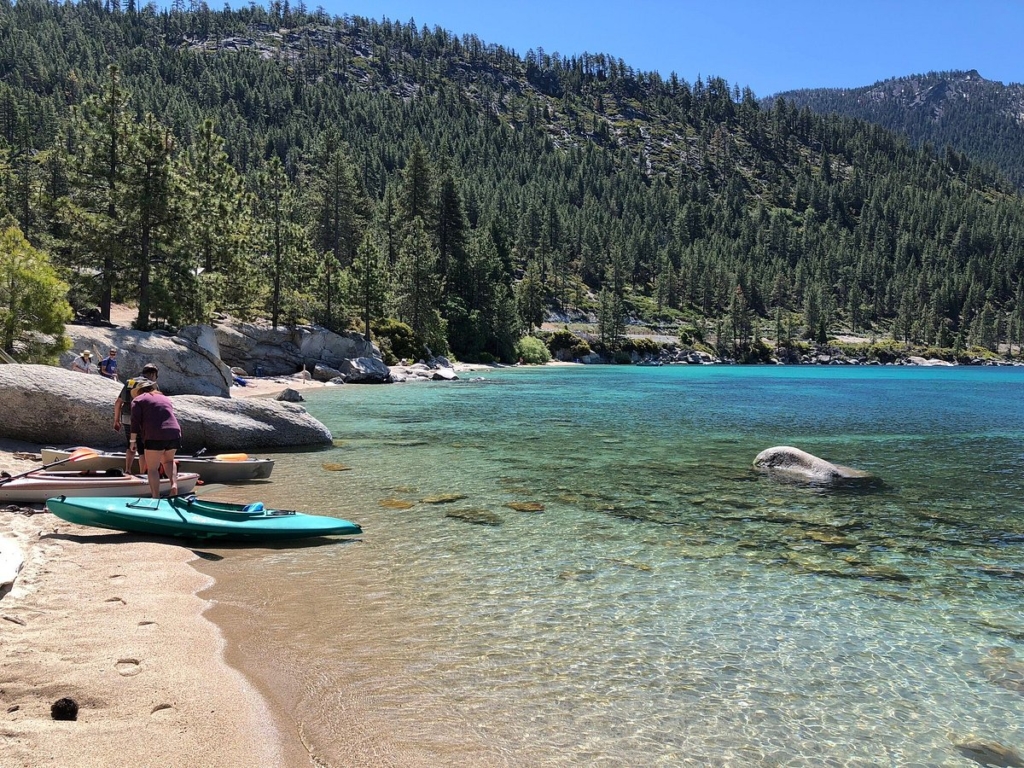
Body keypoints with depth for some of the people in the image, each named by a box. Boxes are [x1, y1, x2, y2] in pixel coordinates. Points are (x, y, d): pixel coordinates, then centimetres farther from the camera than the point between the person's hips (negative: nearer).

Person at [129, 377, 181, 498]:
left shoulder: (138, 400, 10)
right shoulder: (165, 398, 27)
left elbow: (135, 421, 0)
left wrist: (133, 440, 1)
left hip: (155, 437, -5)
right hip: (174, 434, 5)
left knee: (152, 468, 6)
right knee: (168, 460, 26)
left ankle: (156, 497, -1)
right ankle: (174, 485, 4)